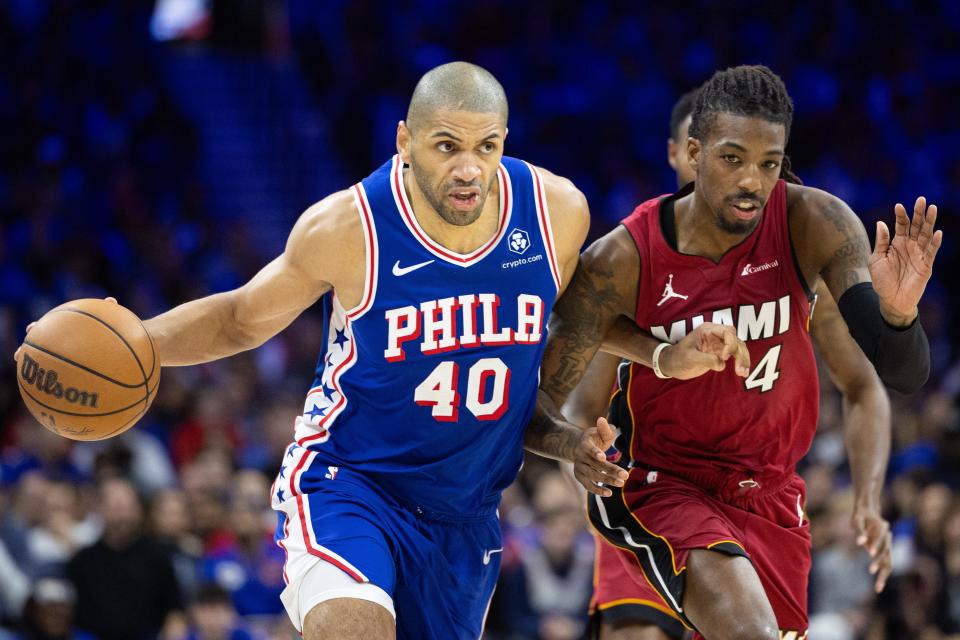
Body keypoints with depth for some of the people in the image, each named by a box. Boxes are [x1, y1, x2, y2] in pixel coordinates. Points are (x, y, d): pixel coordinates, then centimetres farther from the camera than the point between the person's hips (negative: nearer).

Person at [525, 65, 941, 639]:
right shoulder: (623, 261, -20)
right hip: (663, 485, -4)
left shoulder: (813, 224, -15)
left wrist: (897, 312, -42)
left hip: (771, 496, 4)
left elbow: (907, 376, -19)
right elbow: (533, 404, -13)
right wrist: (574, 444, -36)